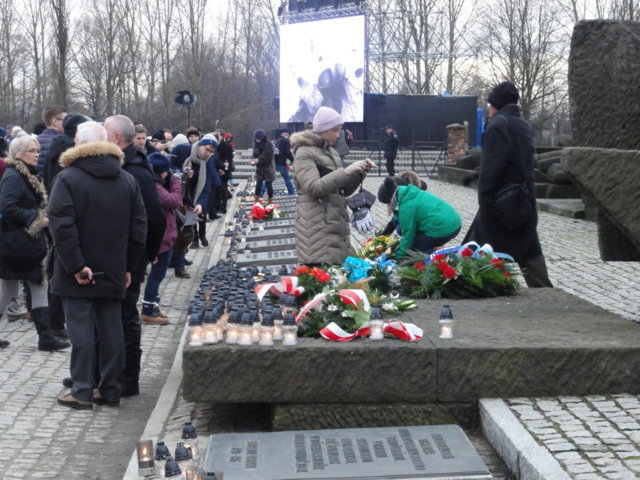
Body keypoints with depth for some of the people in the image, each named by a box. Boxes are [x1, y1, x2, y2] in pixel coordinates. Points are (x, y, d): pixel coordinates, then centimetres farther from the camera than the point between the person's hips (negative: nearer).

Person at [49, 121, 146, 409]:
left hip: (78, 275, -4)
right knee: (111, 330, 9)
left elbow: (61, 225, -18)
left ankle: (82, 393, 3)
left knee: (81, 331, 0)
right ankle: (110, 390, 15)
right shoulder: (127, 180, 6)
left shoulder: (67, 178, -9)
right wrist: (128, 266, 9)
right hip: (113, 273, 4)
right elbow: (139, 226, 6)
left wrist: (76, 266, -15)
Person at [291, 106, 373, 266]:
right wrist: (346, 171, -21)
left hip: (337, 225, 8)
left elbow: (343, 191, 21)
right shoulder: (304, 153, -6)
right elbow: (314, 187, -20)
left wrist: (359, 173, 4)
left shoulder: (332, 152, 19)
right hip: (317, 228, -8)